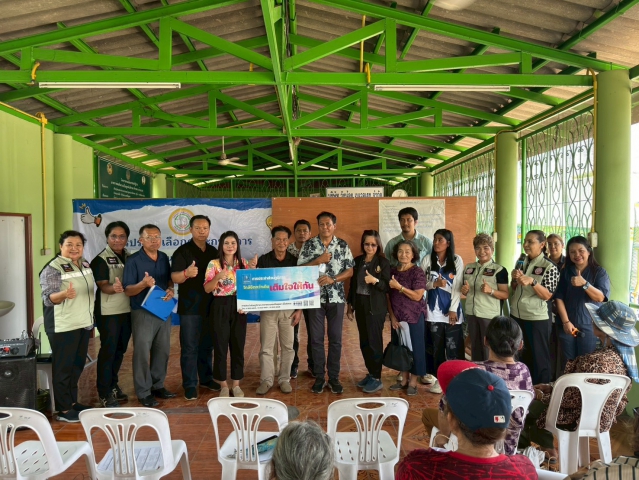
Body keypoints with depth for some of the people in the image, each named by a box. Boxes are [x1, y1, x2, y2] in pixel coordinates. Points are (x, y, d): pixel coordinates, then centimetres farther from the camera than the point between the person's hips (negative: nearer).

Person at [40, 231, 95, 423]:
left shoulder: (85, 264, 8)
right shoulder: (52, 268, -14)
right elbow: (48, 298, -22)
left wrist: (90, 316, 19)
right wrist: (64, 294, -41)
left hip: (84, 323, 8)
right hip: (63, 326, -7)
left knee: (77, 365, 15)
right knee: (63, 367, 1)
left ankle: (72, 401, 28)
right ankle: (63, 409, 11)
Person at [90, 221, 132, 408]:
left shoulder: (130, 257, 9)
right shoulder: (101, 259, -9)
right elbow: (103, 286, -19)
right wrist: (113, 288, -38)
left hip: (127, 310, 6)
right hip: (108, 313, -6)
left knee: (120, 350, 14)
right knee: (108, 350, -1)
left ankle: (113, 385, 29)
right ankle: (104, 393, 9)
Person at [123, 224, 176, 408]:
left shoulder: (164, 258, 6)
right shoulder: (133, 260, -11)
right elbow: (128, 290, -13)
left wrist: (171, 289, -6)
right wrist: (143, 284, -32)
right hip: (143, 312, -5)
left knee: (162, 351, 13)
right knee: (142, 352, 1)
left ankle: (158, 386, 27)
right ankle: (143, 392, 12)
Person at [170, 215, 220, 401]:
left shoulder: (214, 252, 10)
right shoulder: (182, 251, -7)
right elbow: (174, 277, -17)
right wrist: (186, 273, -38)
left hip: (210, 305, 5)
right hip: (190, 307, -5)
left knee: (207, 345, 15)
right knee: (190, 347, 1)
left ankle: (206, 378, 28)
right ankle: (189, 385, 11)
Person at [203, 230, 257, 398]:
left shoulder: (243, 263, 7)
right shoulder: (214, 264, -4)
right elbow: (207, 289, -9)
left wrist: (252, 268, -7)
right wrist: (218, 276, -25)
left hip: (239, 307, 3)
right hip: (220, 308, -3)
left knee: (238, 345, 8)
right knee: (220, 346, 2)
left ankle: (236, 384, 21)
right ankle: (223, 385, 17)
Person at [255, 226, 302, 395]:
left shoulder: (295, 261, 2)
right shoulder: (263, 260, 0)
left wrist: (299, 310, -2)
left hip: (289, 309, 1)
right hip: (268, 309, -1)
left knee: (287, 346, 8)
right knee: (266, 347, 3)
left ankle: (285, 379, 20)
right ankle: (266, 380, 15)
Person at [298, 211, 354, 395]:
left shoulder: (343, 245, 2)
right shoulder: (309, 245, 0)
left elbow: (350, 270, 1)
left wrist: (333, 279, -14)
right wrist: (319, 260, -15)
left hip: (336, 298, 1)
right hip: (315, 297, 0)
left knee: (335, 338, 7)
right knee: (316, 338, 5)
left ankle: (334, 377, 18)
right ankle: (319, 377, 17)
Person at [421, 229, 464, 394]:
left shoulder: (457, 260, -1)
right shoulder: (427, 260, 2)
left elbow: (458, 287, -4)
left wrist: (453, 309, -10)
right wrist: (434, 284, -16)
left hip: (452, 309, -1)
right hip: (434, 309, 1)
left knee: (453, 346, 1)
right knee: (436, 346, 5)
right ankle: (439, 378, 15)